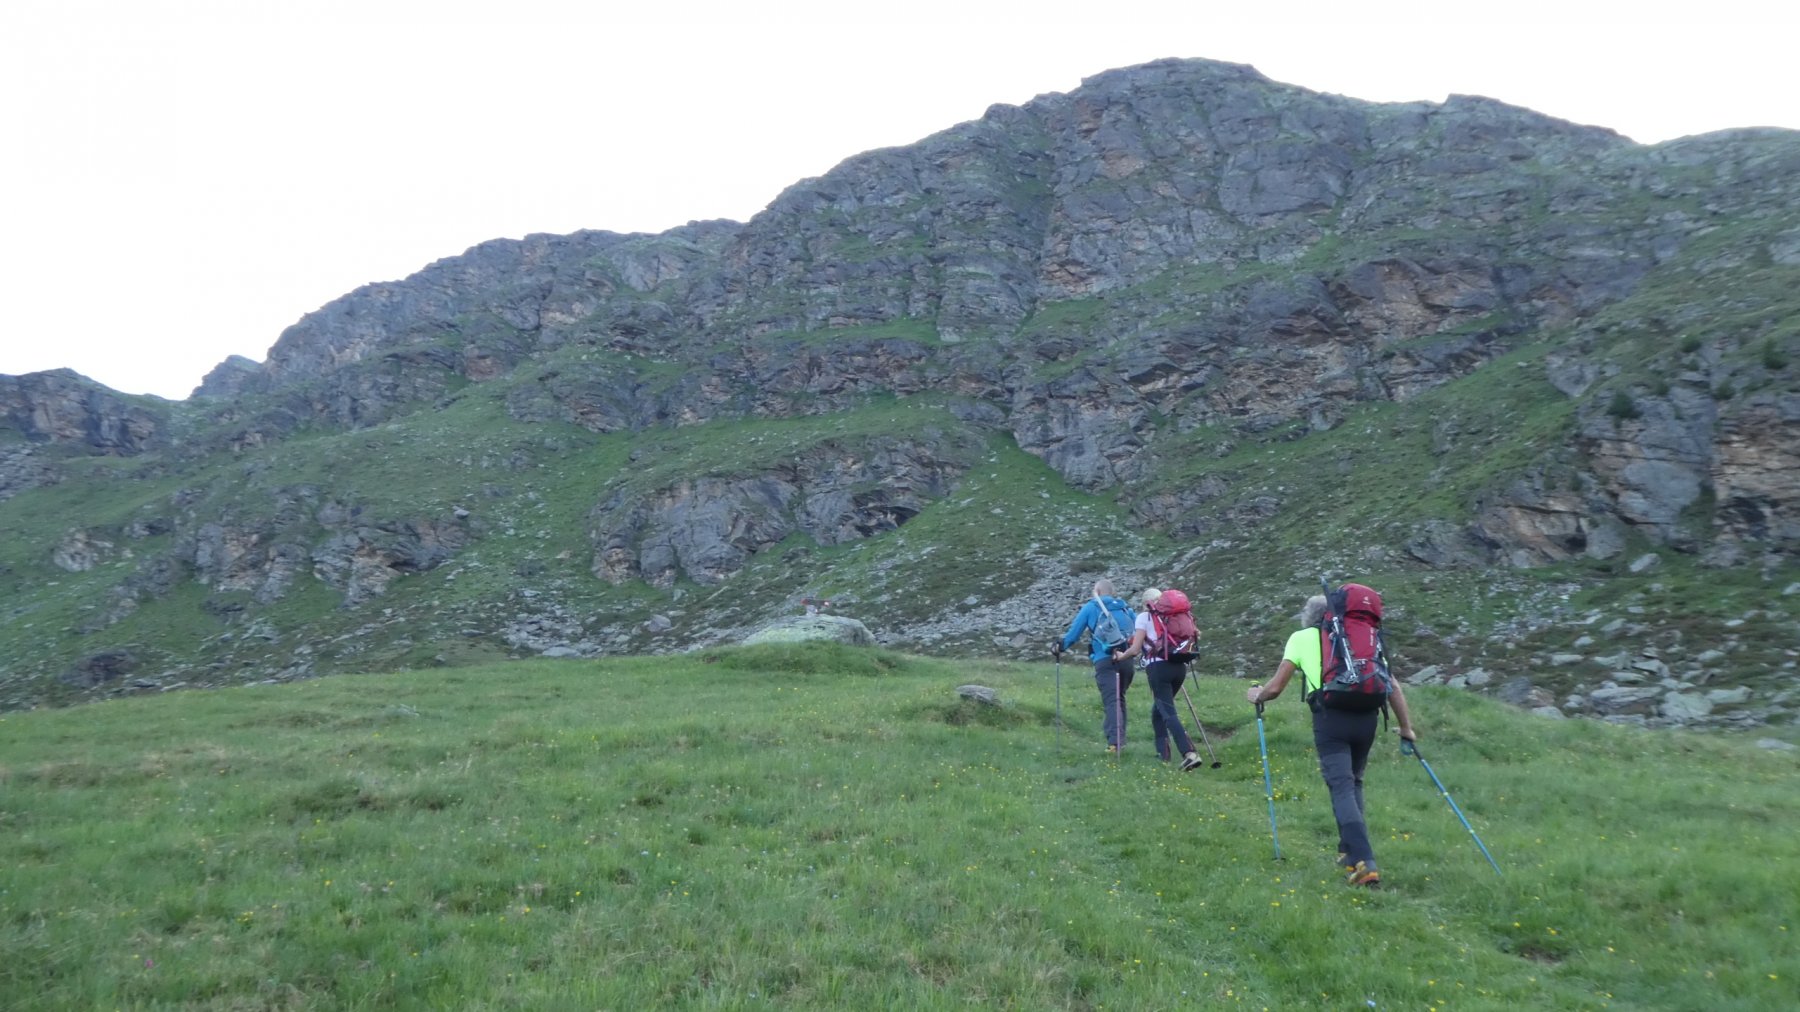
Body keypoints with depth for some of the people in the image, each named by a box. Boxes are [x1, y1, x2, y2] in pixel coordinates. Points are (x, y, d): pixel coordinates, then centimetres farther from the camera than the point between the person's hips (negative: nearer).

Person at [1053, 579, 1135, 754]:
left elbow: (1074, 633, 10)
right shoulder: (1124, 607, 18)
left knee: (1111, 700, -9)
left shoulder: (1090, 607, 8)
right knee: (1119, 699, 17)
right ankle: (1119, 739, 15)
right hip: (1126, 660, 4)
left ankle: (1115, 741, -23)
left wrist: (1059, 647, 24)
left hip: (1105, 661, -4)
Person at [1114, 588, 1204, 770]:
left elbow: (1135, 649, -1)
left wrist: (1121, 656, 17)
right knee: (1158, 709, 21)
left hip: (1158, 668, -5)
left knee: (1169, 713, -9)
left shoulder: (1144, 617, 4)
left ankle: (1189, 753, -25)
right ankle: (1162, 752, 19)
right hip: (1179, 666, 6)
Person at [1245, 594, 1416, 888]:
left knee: (1342, 787, -6)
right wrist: (1406, 727, 24)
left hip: (1330, 715, -4)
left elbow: (1275, 688, 13)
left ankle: (1364, 862, -19)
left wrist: (1257, 695, 33)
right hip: (1367, 716, 4)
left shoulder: (1302, 637, 18)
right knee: (1353, 782, 23)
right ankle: (1350, 852, 27)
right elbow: (1392, 685, 19)